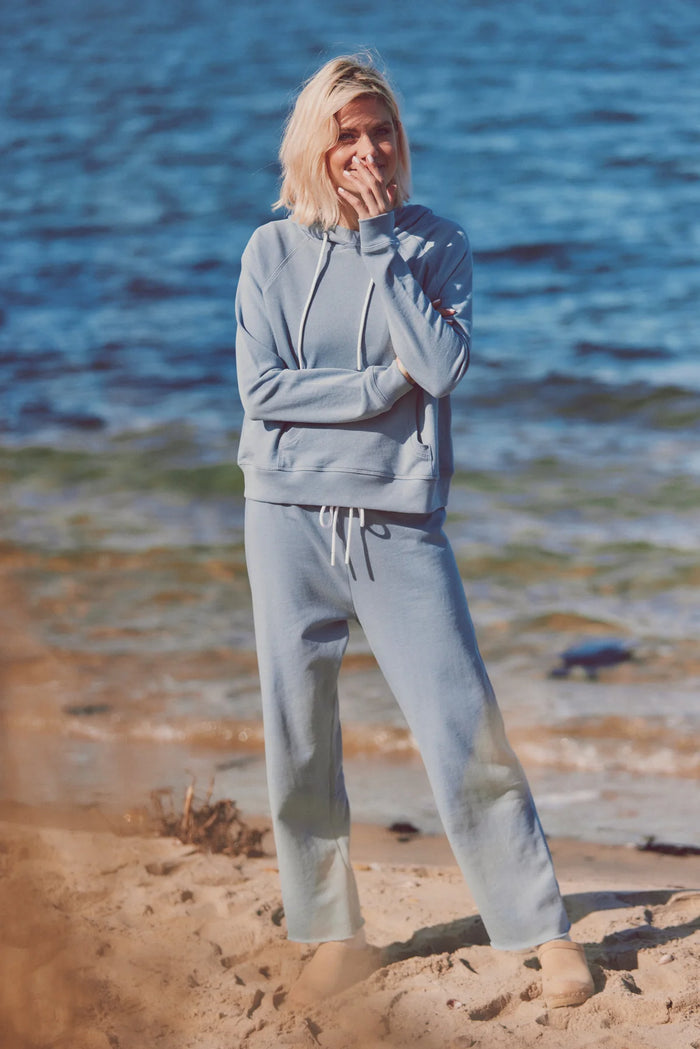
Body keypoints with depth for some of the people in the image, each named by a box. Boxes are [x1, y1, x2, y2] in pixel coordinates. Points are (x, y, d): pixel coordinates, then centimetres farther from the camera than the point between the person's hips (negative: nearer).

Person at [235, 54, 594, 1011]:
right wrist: (387, 382, -9)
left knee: (464, 731, -5)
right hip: (291, 516, 1)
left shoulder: (437, 244, 4)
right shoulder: (273, 252, 3)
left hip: (400, 520, -1)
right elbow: (261, 390, -5)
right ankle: (335, 937, 18)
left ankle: (544, 930, 3)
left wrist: (379, 245, -9)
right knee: (299, 739, 5)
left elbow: (443, 365, -12)